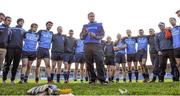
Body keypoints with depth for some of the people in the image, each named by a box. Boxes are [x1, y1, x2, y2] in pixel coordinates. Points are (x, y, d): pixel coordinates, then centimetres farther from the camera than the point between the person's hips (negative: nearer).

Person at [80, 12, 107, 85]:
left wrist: (95, 36, -12)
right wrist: (84, 34, -5)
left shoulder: (99, 25, 19)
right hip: (87, 45, 2)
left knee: (100, 62, -13)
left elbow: (102, 34, 7)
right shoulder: (85, 26, 24)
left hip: (96, 45, -2)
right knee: (89, 63, 0)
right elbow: (81, 37, 17)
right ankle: (92, 79, 8)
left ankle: (102, 79, -10)